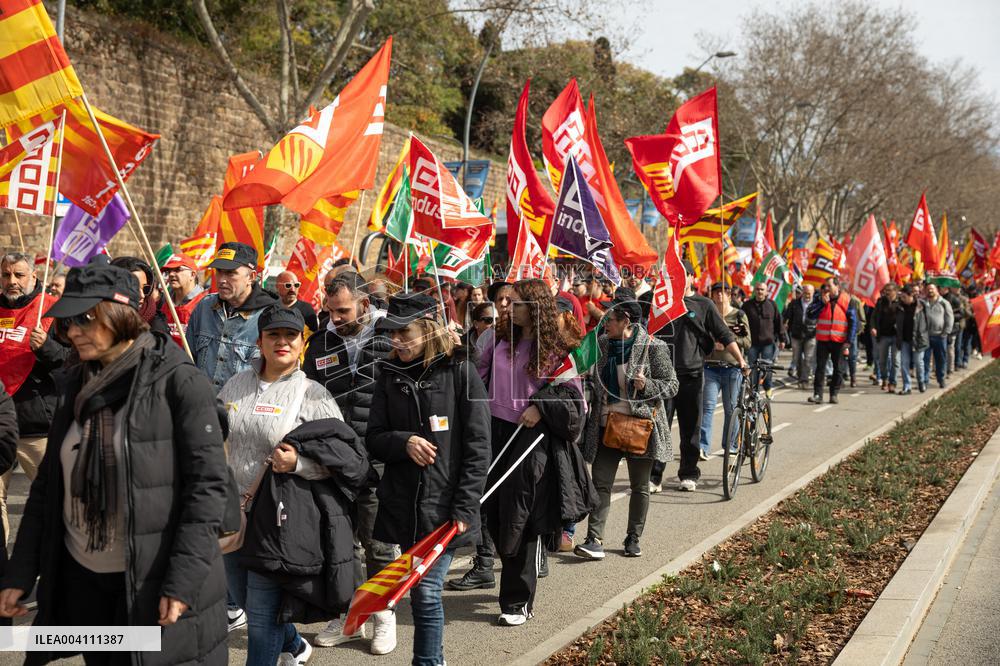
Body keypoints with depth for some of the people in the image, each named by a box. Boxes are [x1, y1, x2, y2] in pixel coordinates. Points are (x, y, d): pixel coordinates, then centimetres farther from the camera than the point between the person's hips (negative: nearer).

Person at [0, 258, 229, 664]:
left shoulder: (178, 382, -11)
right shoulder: (77, 386, 8)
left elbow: (207, 486, -14)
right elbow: (48, 486, 12)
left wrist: (183, 582, -20)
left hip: (152, 585, -6)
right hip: (80, 579, 6)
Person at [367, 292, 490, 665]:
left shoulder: (459, 372, -6)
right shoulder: (390, 376, 7)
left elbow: (477, 448, -7)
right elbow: (374, 439, 8)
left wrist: (464, 508, -12)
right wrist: (403, 442, -13)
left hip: (443, 506, -4)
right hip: (402, 504, 4)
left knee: (426, 592, -5)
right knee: (421, 593, 10)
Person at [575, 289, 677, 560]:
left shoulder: (653, 347, -9)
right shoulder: (602, 344, 6)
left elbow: (671, 386, -6)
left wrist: (646, 385, -23)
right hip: (606, 425, 4)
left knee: (639, 486, 8)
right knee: (600, 484, -3)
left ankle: (633, 538, 21)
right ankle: (594, 540, -5)